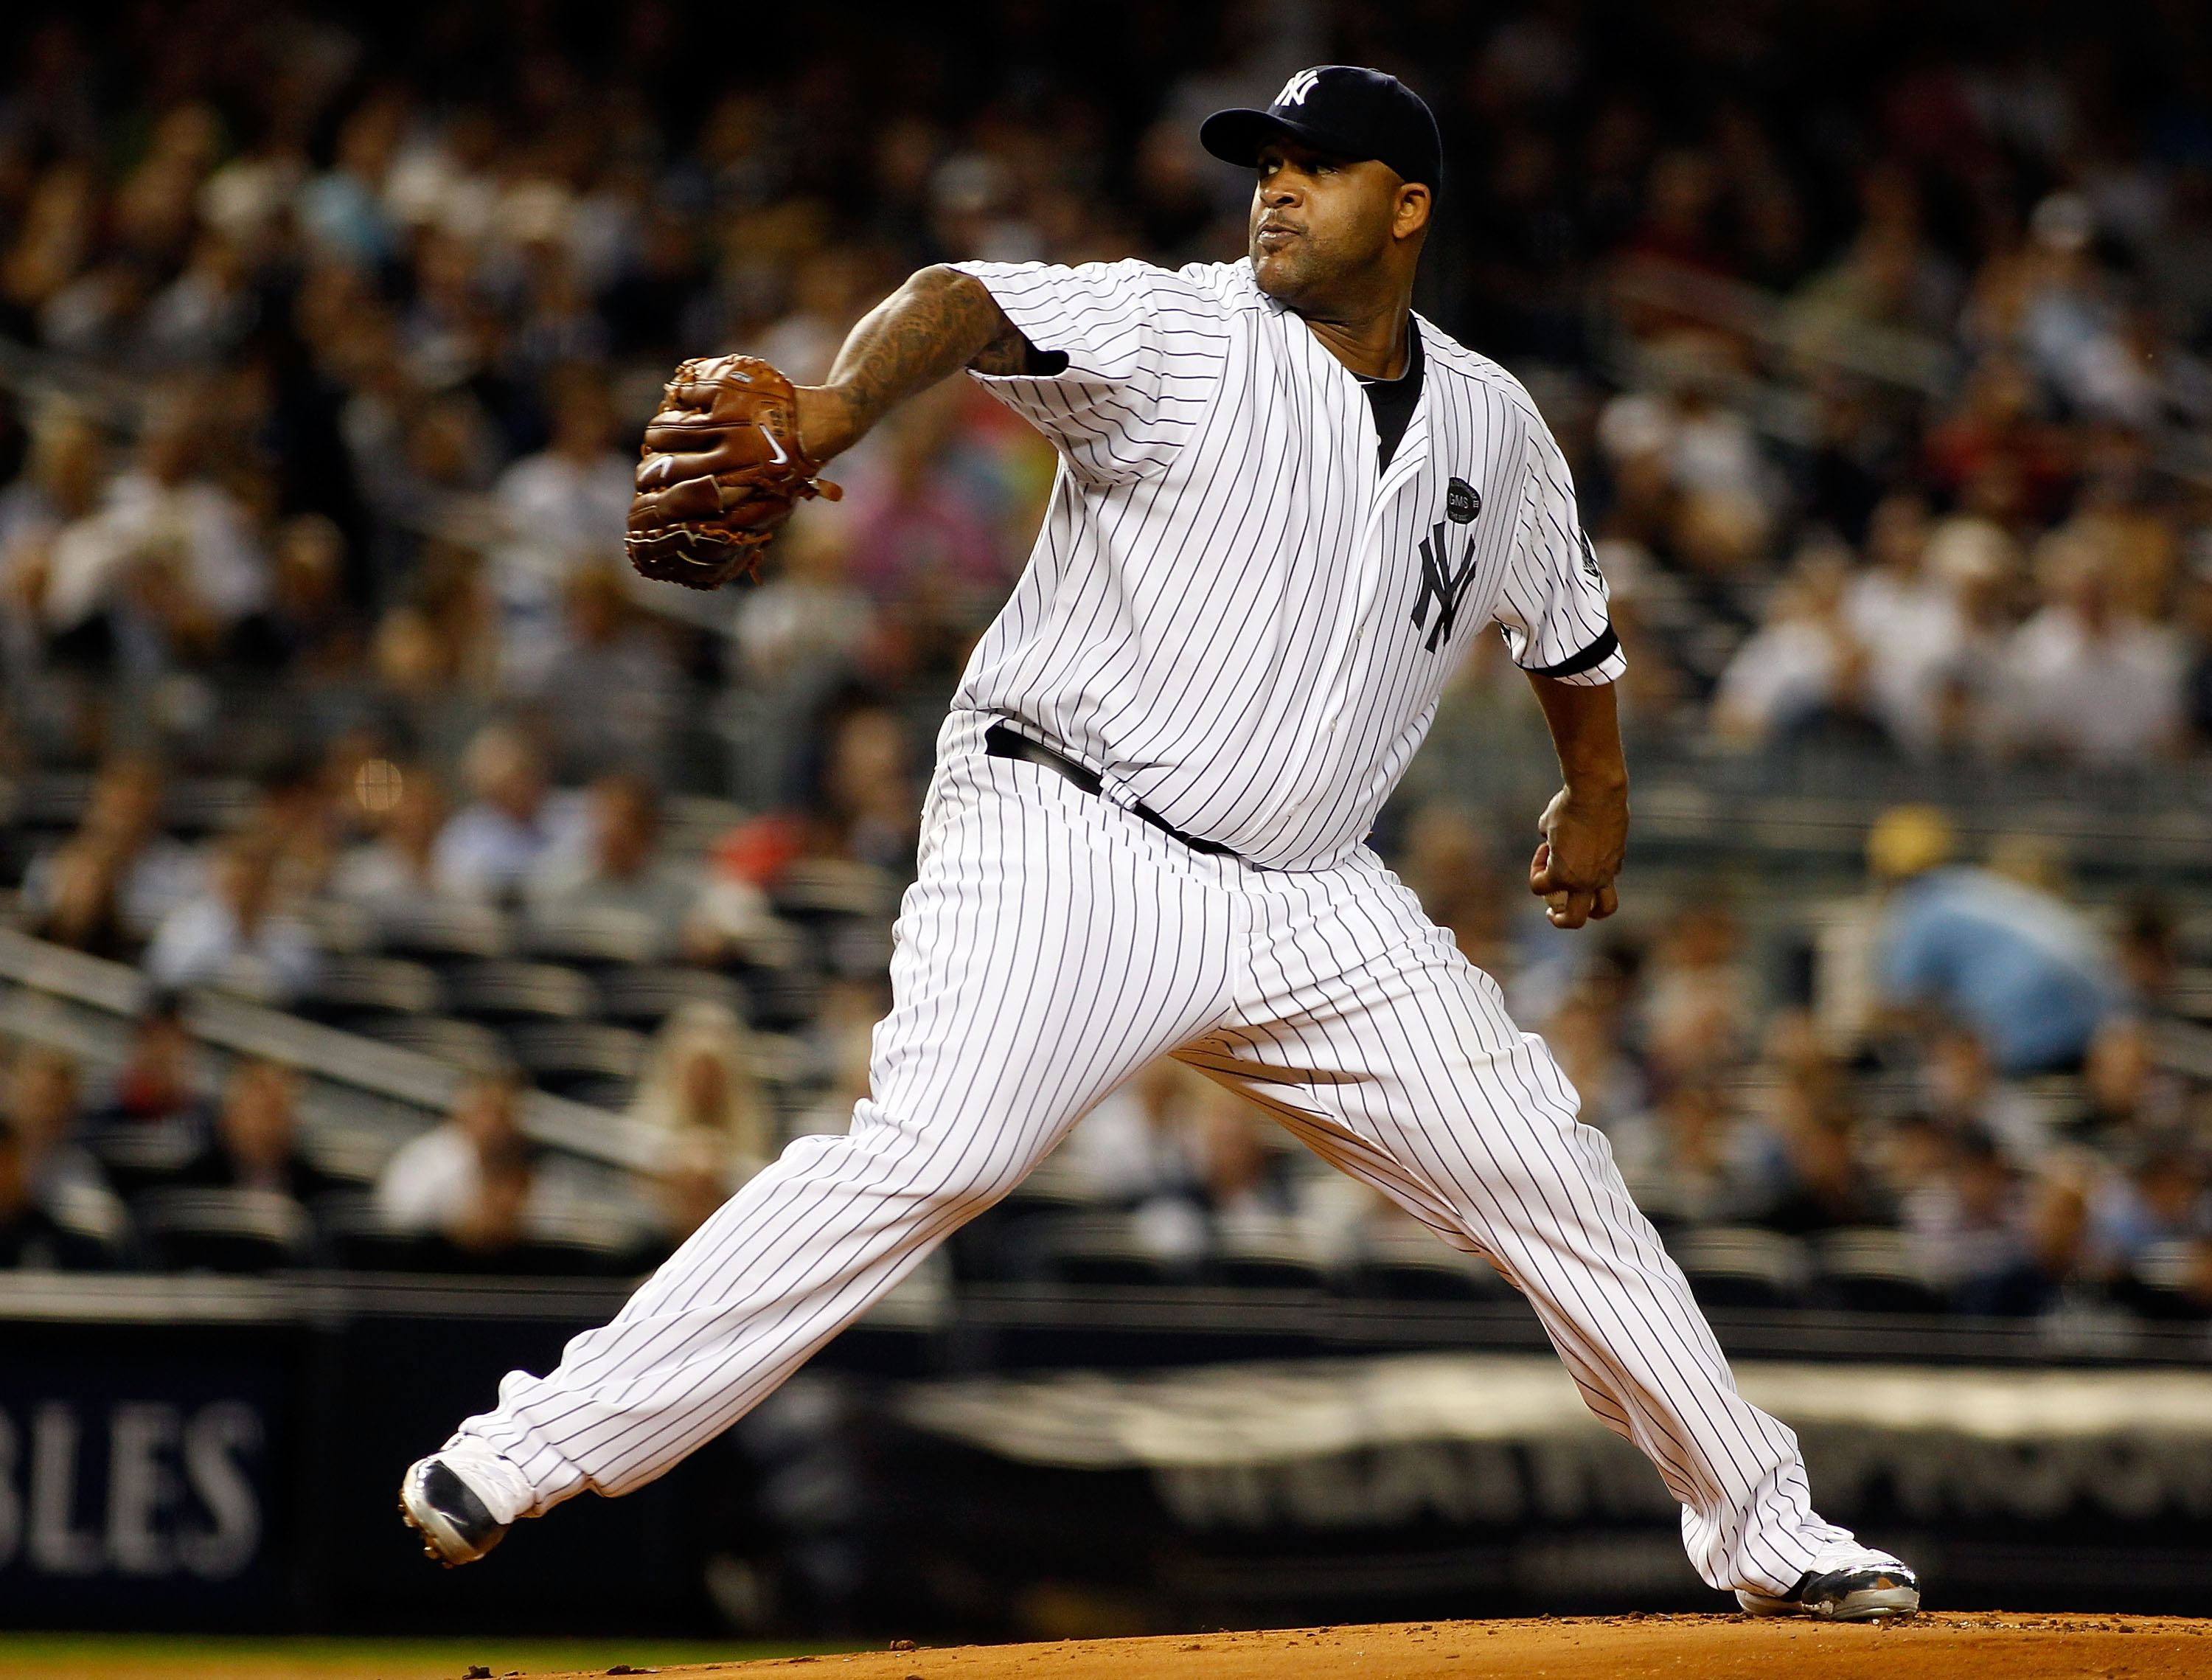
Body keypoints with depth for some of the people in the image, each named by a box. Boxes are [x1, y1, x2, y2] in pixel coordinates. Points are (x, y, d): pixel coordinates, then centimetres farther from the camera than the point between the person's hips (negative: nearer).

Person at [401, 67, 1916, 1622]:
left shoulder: (1494, 426, 10)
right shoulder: (1176, 333, -6)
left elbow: (1566, 618, 31)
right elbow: (974, 311, -26)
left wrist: (1598, 791, 40)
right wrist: (836, 406, -47)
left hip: (1312, 904, 5)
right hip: (1072, 849, -5)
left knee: (1549, 1176, 4)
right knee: (929, 1152, -26)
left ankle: (1765, 1529, 21)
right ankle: (525, 1453, -26)